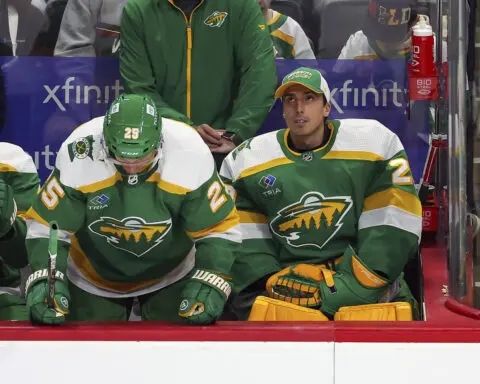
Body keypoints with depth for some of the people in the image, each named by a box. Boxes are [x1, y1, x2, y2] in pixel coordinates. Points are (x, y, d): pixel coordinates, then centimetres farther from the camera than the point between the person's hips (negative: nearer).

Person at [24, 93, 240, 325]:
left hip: (170, 275, 0)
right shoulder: (78, 157, -30)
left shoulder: (191, 156, -29)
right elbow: (47, 227, -21)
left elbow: (219, 228, -18)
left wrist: (209, 284, -31)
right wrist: (44, 282, -35)